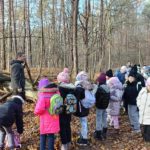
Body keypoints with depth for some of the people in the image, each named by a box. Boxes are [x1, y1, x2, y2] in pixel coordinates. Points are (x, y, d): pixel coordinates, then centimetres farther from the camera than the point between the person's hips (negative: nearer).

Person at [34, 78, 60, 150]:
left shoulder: (43, 96, -18)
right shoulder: (56, 94, -1)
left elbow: (39, 109, -23)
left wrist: (36, 112, -4)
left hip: (46, 121, -4)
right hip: (54, 120, 4)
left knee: (43, 136, 12)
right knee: (51, 136, 13)